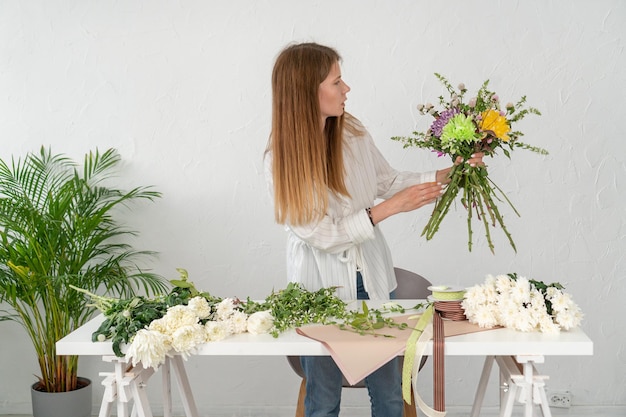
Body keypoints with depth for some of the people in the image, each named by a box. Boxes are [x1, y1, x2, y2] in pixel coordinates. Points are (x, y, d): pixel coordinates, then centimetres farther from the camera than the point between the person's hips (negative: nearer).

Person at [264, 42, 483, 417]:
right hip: (322, 288, -4)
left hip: (372, 278, 4)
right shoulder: (283, 159, -18)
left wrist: (445, 175, -2)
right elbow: (323, 235, -19)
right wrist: (389, 208, -24)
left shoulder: (353, 132, -4)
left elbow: (388, 180, 10)